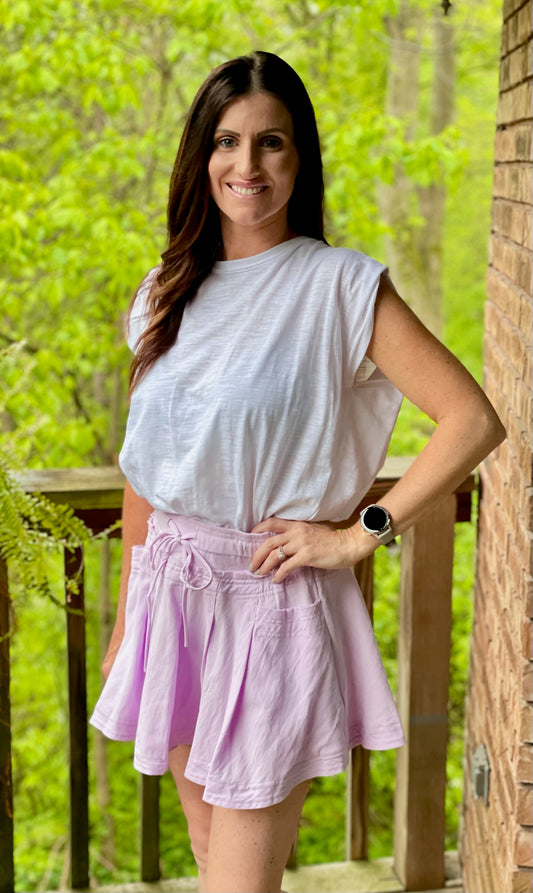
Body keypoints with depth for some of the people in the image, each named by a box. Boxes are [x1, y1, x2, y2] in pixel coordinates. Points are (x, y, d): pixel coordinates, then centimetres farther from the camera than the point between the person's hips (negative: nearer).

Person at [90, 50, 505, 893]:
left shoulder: (342, 285, -9)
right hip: (173, 592, 6)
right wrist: (125, 618, 17)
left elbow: (473, 419, -14)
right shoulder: (169, 291, 7)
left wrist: (359, 534, -14)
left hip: (275, 603, -5)